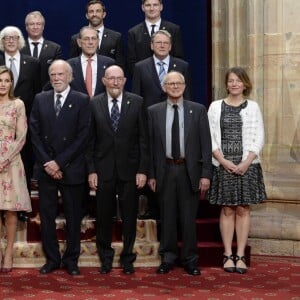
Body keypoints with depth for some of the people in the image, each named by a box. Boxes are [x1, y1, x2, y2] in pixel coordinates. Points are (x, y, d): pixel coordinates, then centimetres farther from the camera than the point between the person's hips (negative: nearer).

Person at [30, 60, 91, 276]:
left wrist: (60, 162, -13)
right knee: (47, 216, 6)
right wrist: (46, 163, -7)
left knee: (73, 217, 5)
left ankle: (71, 260, 16)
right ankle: (52, 259, 17)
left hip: (71, 169, -3)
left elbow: (83, 136, -8)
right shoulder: (40, 99, 8)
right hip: (46, 168, 3)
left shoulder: (82, 101, -2)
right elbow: (35, 133, 4)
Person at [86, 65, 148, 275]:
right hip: (103, 169, 0)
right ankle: (106, 258, 23)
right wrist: (91, 170, -3)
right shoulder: (94, 104, 1)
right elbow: (90, 140, 3)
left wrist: (143, 169, -6)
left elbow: (143, 138, -1)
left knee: (129, 216, 7)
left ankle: (128, 258, 21)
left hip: (129, 169, 0)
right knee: (104, 216, 7)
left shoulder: (137, 102, 0)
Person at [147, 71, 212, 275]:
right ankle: (168, 258, 19)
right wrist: (151, 174, 0)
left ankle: (190, 260, 16)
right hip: (165, 170, 1)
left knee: (189, 217, 5)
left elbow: (206, 143, 0)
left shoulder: (198, 110, 2)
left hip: (189, 170, -1)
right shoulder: (154, 111, 4)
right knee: (167, 217, 8)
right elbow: (150, 144, 4)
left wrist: (206, 174, -6)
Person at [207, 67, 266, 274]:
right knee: (227, 210, 4)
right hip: (223, 165, 0)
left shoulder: (253, 107, 5)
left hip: (247, 165, 0)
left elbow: (259, 138, 1)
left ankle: (240, 256, 6)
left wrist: (246, 162, -11)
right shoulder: (216, 107, 5)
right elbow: (210, 137, 1)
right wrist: (223, 161, -10)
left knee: (243, 210, 3)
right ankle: (228, 255, 8)